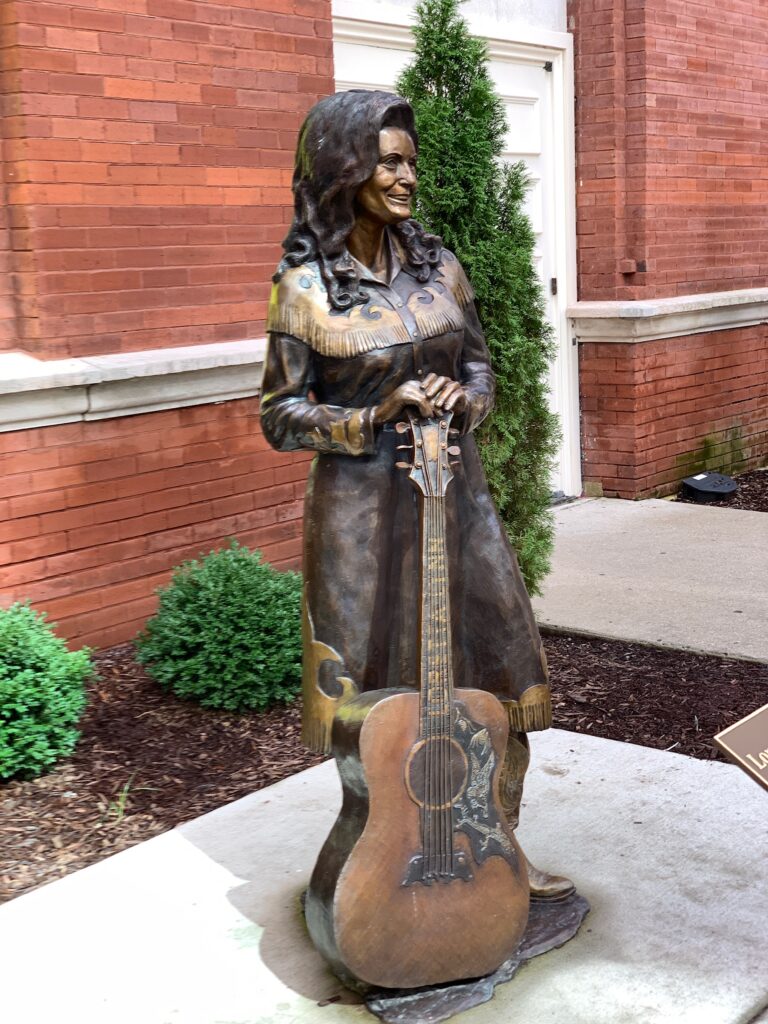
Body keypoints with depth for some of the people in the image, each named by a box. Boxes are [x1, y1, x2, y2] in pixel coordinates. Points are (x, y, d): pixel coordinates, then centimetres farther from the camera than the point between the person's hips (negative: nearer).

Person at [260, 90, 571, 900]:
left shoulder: (438, 266, 3)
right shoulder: (305, 287, -9)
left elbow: (479, 365, 13)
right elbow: (280, 417, -6)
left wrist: (460, 400, -10)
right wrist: (379, 416, -18)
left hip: (453, 493, 4)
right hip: (361, 504, -4)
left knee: (498, 675, 8)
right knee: (375, 690, 7)